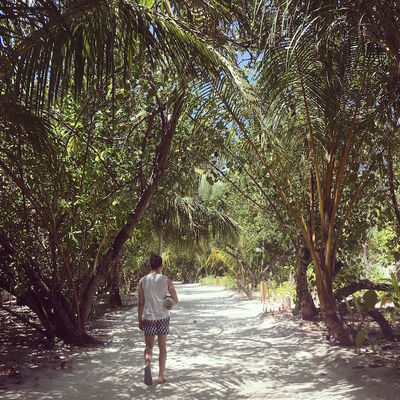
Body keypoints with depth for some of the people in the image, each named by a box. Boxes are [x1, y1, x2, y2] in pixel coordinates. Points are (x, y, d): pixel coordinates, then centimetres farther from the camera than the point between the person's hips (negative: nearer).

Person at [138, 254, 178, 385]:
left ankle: (147, 366, -16)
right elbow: (175, 300, -1)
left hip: (148, 318, 0)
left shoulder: (143, 281, -4)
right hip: (163, 317, 0)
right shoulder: (166, 281, -6)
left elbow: (141, 303, -2)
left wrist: (140, 321, 6)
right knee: (162, 347, 13)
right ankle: (161, 376, 15)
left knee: (149, 346, 12)